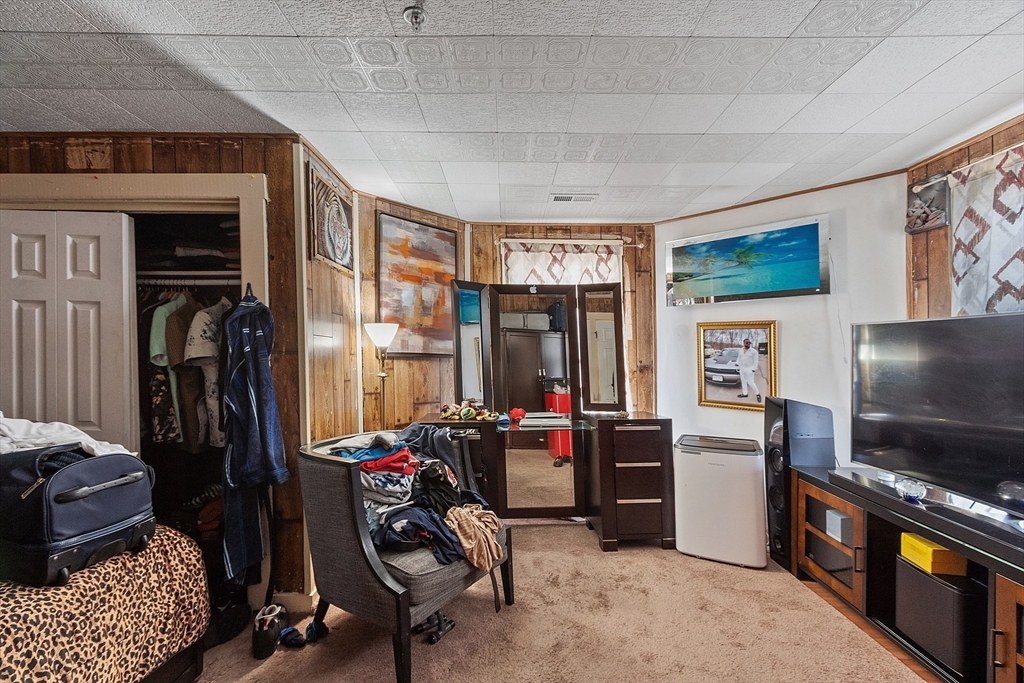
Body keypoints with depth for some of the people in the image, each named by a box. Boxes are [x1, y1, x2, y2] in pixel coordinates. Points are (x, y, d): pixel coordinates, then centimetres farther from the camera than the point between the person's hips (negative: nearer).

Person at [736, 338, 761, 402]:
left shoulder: (753, 351, -9)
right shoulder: (741, 350, 9)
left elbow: (755, 361, -9)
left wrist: (754, 368, -15)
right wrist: (737, 363, 5)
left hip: (749, 369, -6)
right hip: (742, 368, 6)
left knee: (750, 382, -8)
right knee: (743, 381, 11)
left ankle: (757, 393, 8)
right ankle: (745, 393, 21)